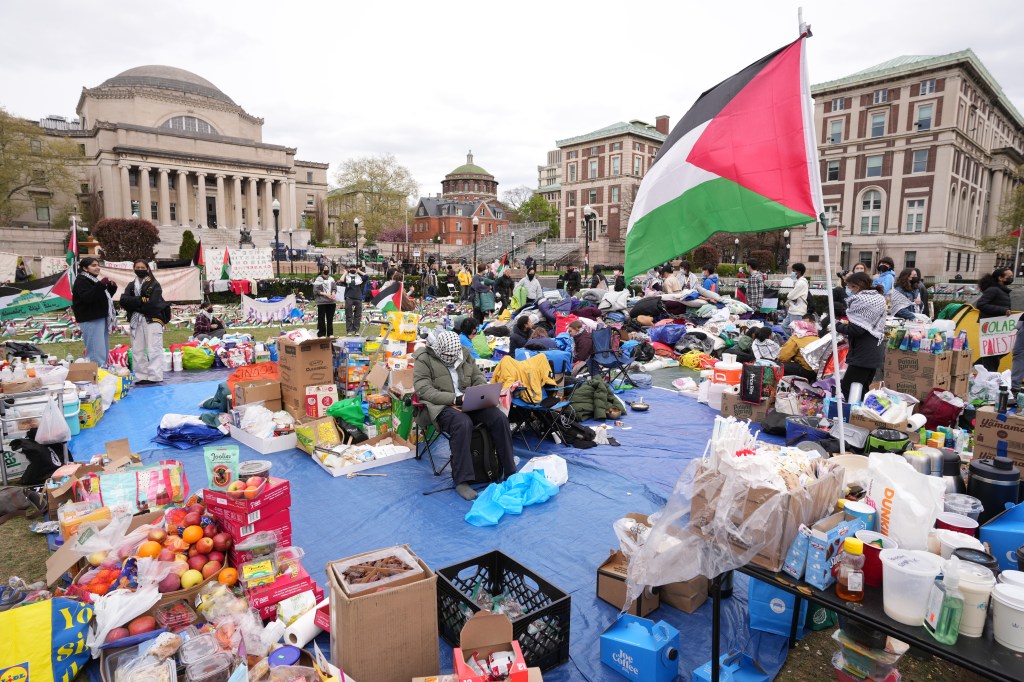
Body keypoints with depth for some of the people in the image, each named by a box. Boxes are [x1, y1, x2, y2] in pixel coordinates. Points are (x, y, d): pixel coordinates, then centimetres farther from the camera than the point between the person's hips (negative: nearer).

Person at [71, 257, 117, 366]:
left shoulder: (96, 279, 19)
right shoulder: (81, 281, -8)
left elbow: (104, 297, 22)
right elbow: (86, 297, -24)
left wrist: (112, 288, 6)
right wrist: (100, 285, -31)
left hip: (101, 317, 9)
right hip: (90, 320, -9)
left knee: (104, 350, 14)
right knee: (96, 352, -13)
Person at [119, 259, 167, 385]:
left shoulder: (154, 285, 0)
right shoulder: (131, 286, 16)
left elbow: (152, 304, -12)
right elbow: (123, 301, -1)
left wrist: (134, 305, -2)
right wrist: (141, 300, -14)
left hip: (152, 320, -5)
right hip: (135, 321, 6)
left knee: (154, 349, -8)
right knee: (137, 350, 6)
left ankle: (154, 377, -9)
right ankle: (141, 377, 12)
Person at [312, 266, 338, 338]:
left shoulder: (331, 279, 10)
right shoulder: (318, 279, -3)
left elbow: (335, 288, 12)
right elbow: (315, 291, -7)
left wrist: (333, 293, -10)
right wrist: (325, 294, -14)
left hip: (331, 302, 4)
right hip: (322, 302, -4)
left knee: (330, 319, 10)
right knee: (321, 319, 0)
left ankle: (330, 334, 18)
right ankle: (321, 334, 6)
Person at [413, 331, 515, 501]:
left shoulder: (465, 354, 12)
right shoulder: (424, 359, -3)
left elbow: (479, 379, 16)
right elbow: (424, 390, -13)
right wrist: (454, 399, -23)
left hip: (470, 403, 5)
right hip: (442, 406, -5)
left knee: (499, 418, -20)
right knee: (463, 423, -38)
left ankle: (510, 473, -10)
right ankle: (461, 481, -29)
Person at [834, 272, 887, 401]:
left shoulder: (860, 300, -16)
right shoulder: (879, 298, 13)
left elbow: (856, 329, -21)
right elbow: (872, 324, 16)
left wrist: (838, 326, -5)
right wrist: (846, 329, 10)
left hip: (864, 352, -9)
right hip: (876, 350, 9)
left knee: (847, 388, -5)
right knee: (862, 389, 15)